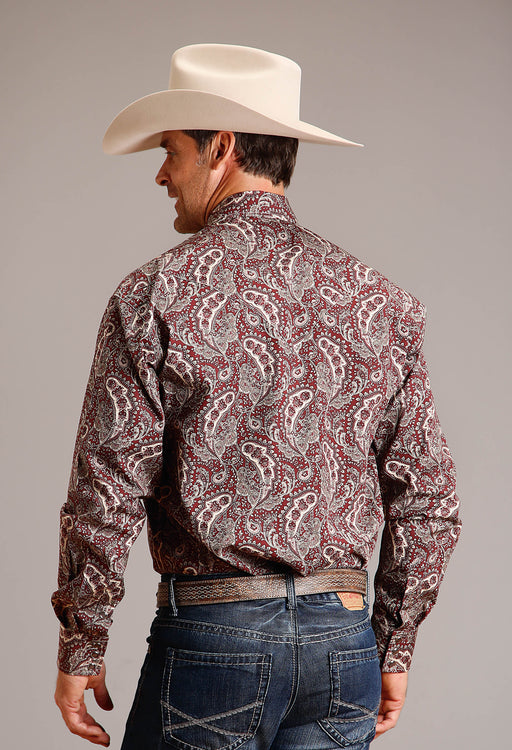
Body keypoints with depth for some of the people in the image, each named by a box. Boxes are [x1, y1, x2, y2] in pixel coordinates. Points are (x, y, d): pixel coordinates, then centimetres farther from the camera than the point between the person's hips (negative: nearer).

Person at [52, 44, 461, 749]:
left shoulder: (157, 295, -7)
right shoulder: (379, 300, 5)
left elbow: (106, 494, -10)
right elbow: (430, 499, 6)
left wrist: (79, 651, 1)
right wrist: (393, 649, 15)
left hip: (212, 635, -4)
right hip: (344, 634, 4)